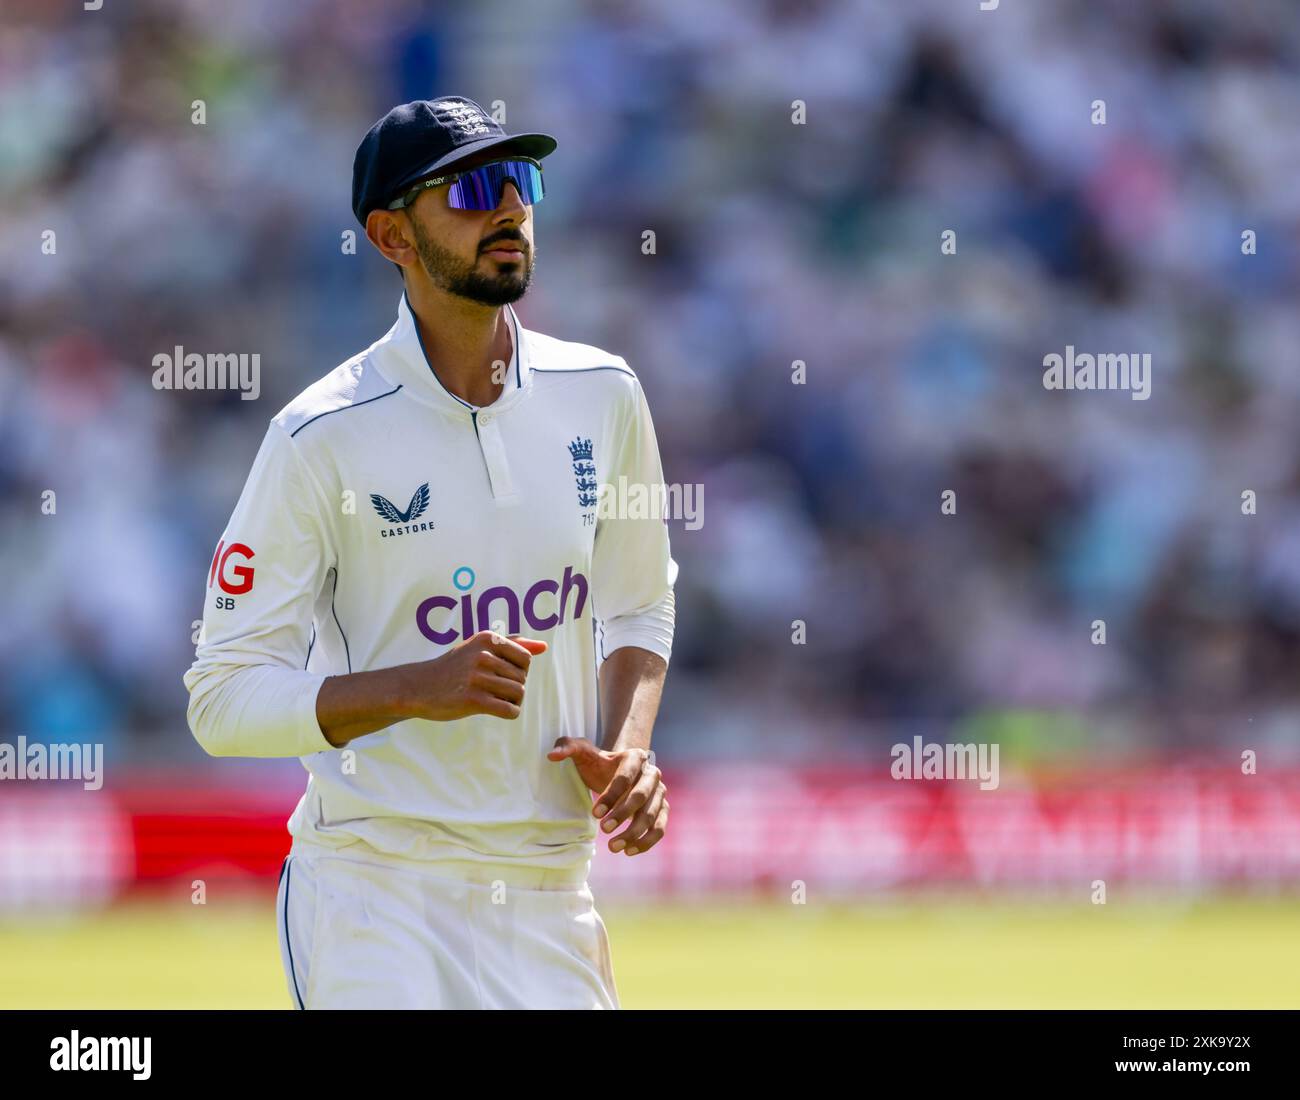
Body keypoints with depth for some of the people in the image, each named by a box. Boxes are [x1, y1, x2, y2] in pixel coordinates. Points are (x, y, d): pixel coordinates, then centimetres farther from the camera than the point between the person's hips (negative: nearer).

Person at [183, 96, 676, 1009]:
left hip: (551, 898, 5)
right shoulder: (324, 437, -9)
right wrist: (419, 687, -21)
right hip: (378, 898, -5)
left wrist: (626, 749, 0)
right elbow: (224, 700, -8)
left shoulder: (601, 395, 6)